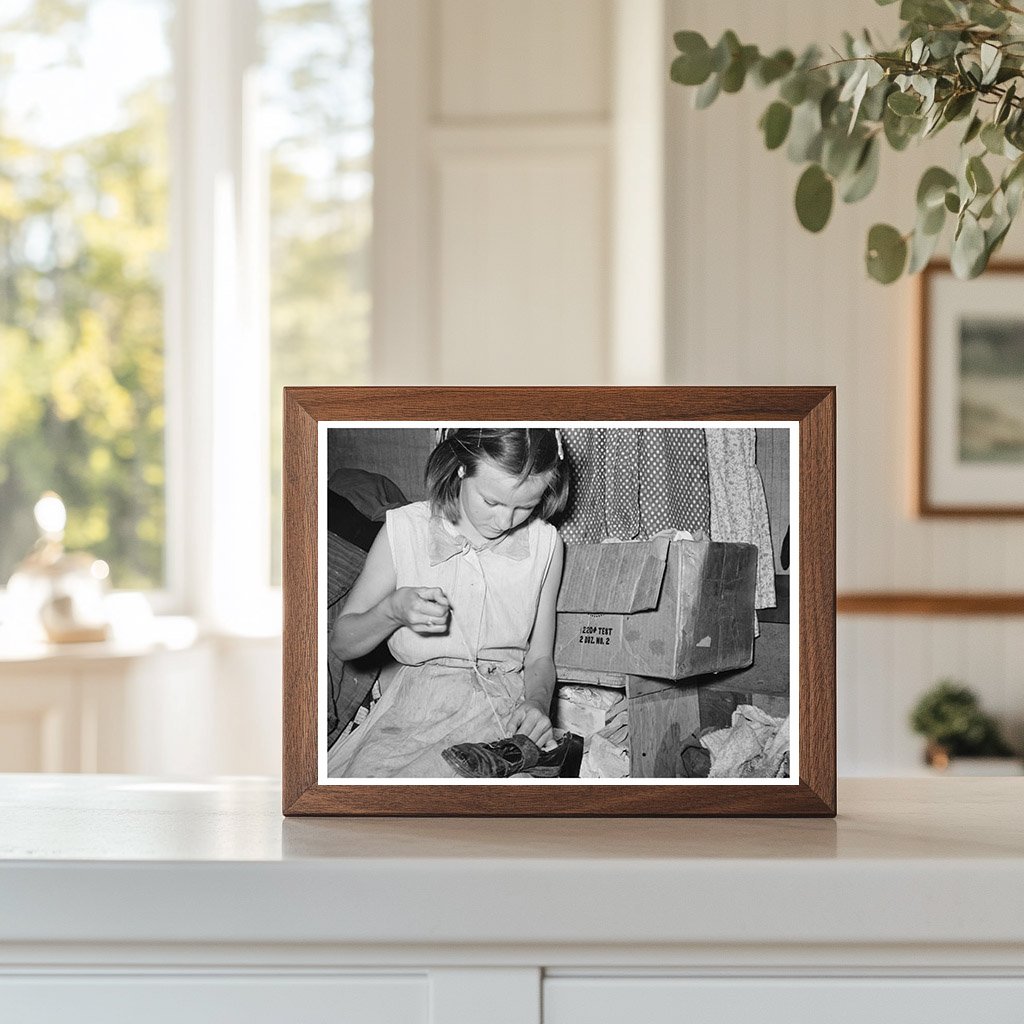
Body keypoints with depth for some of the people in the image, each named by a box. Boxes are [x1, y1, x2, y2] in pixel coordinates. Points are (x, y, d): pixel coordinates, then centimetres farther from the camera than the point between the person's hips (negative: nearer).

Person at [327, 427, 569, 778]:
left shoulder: (544, 542, 3)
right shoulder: (405, 529, -3)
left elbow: (539, 659, 11)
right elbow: (342, 643, 5)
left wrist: (537, 703, -12)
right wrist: (393, 611, -16)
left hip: (506, 710, 0)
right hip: (417, 706, 0)